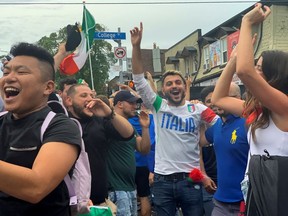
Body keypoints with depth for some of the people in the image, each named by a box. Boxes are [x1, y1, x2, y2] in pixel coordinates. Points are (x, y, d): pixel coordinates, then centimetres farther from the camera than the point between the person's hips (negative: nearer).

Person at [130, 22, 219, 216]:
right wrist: (136, 46, -13)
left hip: (190, 179, 0)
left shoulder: (198, 109, 0)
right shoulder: (158, 106, 1)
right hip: (163, 180, 1)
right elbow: (139, 80, -5)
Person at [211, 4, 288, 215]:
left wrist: (247, 23, -17)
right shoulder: (259, 109, 11)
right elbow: (218, 99, 17)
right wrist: (235, 57, 11)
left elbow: (245, 71, -30)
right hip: (258, 188, 8)